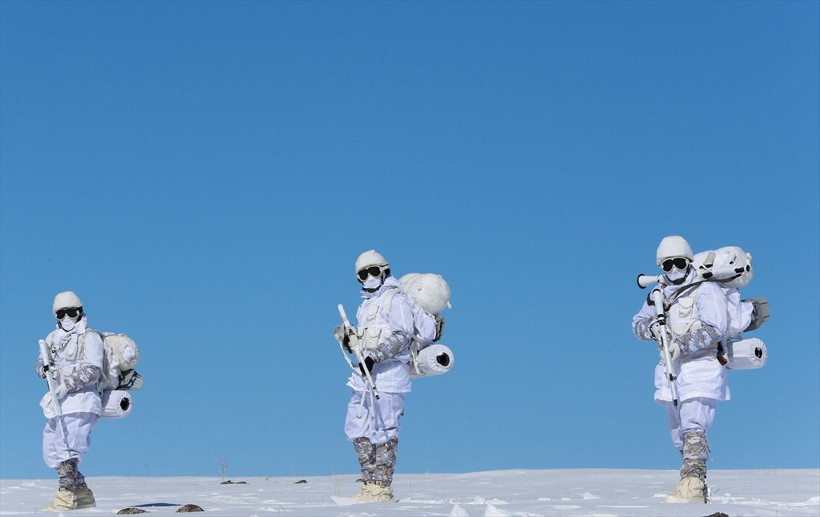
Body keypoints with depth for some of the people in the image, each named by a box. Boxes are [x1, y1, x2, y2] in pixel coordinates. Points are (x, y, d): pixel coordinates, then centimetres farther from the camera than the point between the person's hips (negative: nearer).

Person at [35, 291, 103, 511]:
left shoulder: (90, 337, -3)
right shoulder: (53, 338, 19)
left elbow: (92, 369, -13)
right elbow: (40, 363, 15)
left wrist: (67, 384, -21)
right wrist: (45, 368, -10)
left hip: (80, 402, -8)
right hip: (57, 403, 8)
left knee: (68, 450, -15)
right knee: (52, 452, 10)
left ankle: (65, 499, -15)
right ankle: (83, 497, 17)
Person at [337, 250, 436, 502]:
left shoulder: (396, 299, -7)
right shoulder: (368, 304, 22)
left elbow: (402, 336, -17)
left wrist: (374, 357, -24)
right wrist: (348, 339, 5)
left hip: (387, 374, -10)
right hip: (366, 375, 10)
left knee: (383, 431, -6)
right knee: (357, 429, 11)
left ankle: (382, 488, -2)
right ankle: (370, 484, 18)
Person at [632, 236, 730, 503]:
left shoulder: (705, 290, -7)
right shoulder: (659, 293, 15)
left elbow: (714, 328, -17)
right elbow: (638, 322, 17)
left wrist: (682, 344, -24)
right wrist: (652, 327, -7)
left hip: (700, 368, -8)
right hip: (671, 371, 8)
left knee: (693, 429, -18)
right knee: (678, 434, 10)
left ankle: (692, 487, -23)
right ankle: (699, 486, 19)